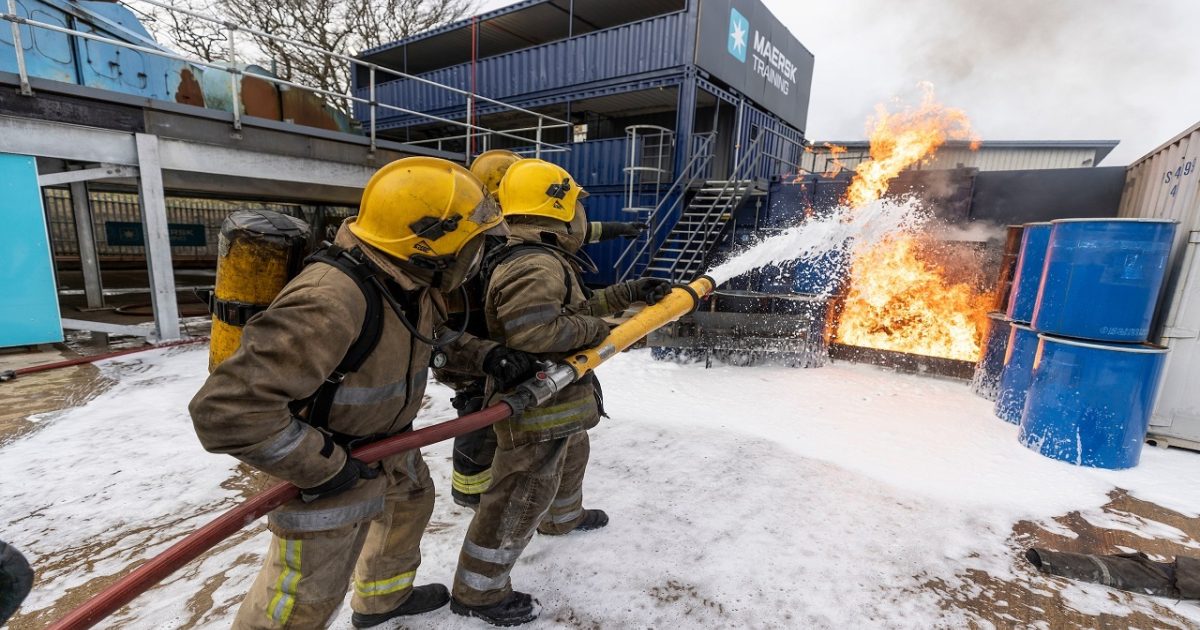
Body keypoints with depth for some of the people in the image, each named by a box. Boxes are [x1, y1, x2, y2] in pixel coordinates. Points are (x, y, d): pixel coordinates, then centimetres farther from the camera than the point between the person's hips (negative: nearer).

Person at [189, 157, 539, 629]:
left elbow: (434, 336, 10)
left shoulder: (412, 282, -10)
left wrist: (485, 355, -5)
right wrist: (323, 466, -27)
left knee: (411, 501, 28)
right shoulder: (332, 302, -39)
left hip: (387, 442, 9)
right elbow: (228, 409, -36)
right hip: (331, 467, -9)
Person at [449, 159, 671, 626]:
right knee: (521, 498, 2)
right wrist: (594, 330, -23)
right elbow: (531, 330, -37)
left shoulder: (543, 260, 11)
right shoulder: (537, 265, -25)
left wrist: (630, 293, 15)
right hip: (538, 404, -11)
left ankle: (563, 518, 60)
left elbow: (576, 308, 18)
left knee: (570, 458, 33)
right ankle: (478, 591, 21)